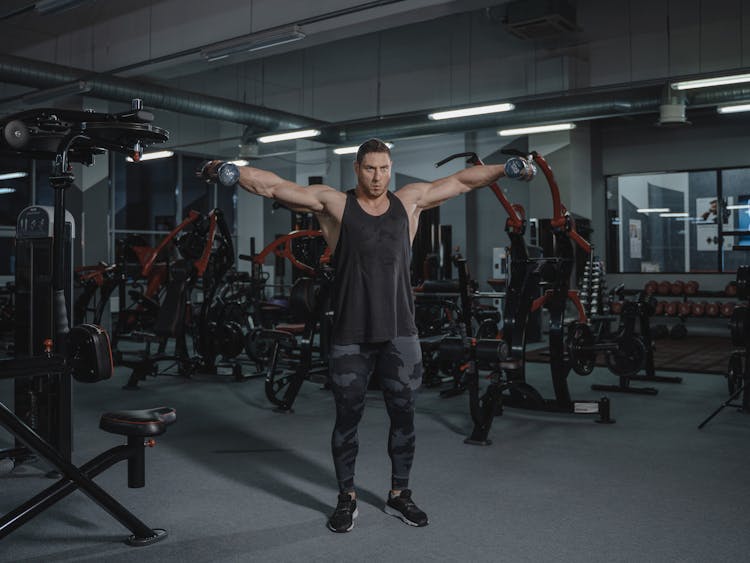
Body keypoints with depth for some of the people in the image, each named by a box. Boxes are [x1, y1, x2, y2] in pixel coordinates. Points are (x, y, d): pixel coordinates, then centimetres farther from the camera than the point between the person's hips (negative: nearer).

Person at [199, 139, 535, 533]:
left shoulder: (409, 201, 8)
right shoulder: (334, 203, -1)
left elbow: (463, 180, 15)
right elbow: (274, 186, -7)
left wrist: (506, 169, 14)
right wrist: (232, 172, -19)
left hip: (400, 334, 3)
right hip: (351, 337, -2)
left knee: (403, 417, 11)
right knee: (347, 419, 8)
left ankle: (399, 495, 29)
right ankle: (346, 499, 26)